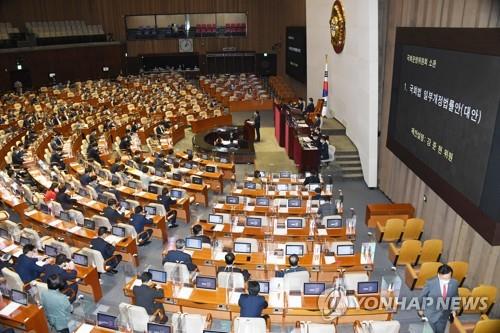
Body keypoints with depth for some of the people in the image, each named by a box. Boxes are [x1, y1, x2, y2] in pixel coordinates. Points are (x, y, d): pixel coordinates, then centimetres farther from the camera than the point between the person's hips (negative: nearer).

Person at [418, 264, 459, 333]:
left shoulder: (454, 283, -15)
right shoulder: (430, 283, -25)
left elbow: (455, 296, 6)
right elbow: (422, 296, -9)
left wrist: (453, 309, 2)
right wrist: (421, 309, 2)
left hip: (444, 315, 4)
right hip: (430, 313, -3)